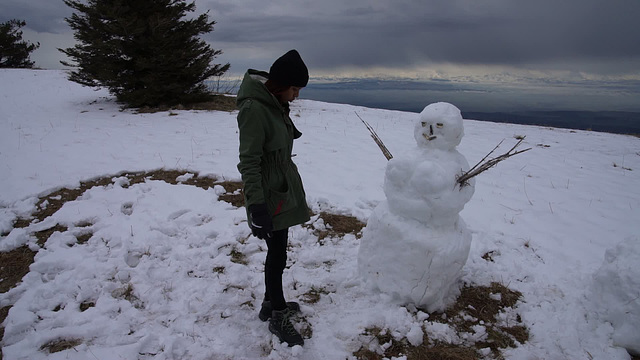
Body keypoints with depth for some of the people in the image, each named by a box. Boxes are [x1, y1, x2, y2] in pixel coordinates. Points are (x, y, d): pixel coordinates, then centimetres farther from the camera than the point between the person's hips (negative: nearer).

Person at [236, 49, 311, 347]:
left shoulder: (275, 102, 6)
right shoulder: (254, 108, -21)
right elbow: (249, 162, -22)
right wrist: (257, 205, -24)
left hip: (284, 190, 8)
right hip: (269, 195, -8)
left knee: (277, 252, 17)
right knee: (277, 255, 2)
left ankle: (271, 305, 34)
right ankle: (278, 317, 20)